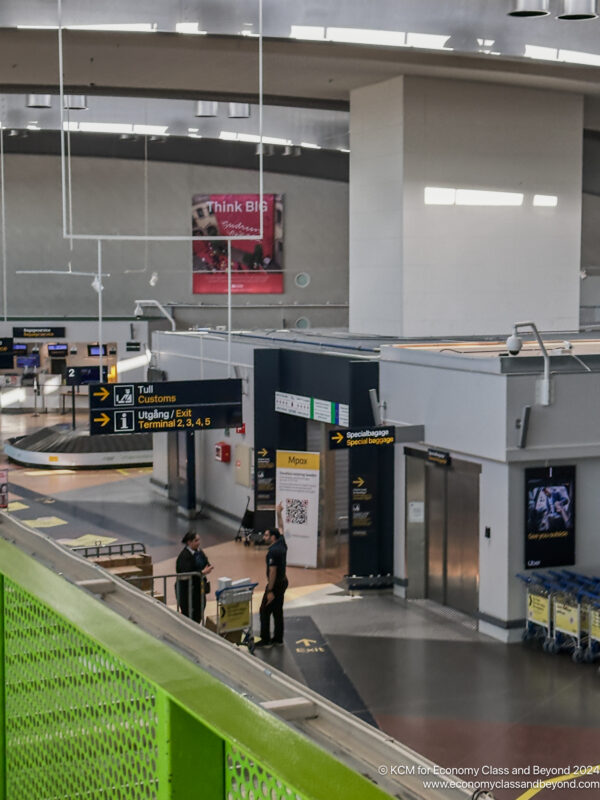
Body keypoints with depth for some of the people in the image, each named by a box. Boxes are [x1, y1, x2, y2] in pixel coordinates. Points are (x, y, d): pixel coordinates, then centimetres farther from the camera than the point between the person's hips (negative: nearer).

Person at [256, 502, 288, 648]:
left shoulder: (273, 552, -22)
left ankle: (265, 640, 1)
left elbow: (273, 572, -24)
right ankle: (278, 638, 20)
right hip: (283, 581, 9)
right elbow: (281, 529, 21)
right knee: (278, 610, 14)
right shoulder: (282, 544, 3)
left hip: (275, 584, -9)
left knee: (265, 611, -2)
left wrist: (270, 591, -23)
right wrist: (279, 514, 28)